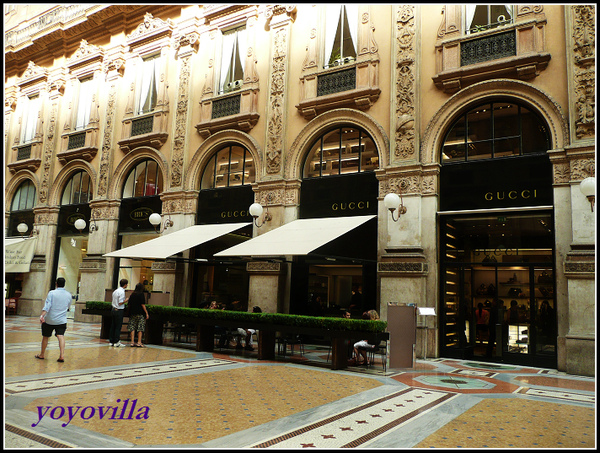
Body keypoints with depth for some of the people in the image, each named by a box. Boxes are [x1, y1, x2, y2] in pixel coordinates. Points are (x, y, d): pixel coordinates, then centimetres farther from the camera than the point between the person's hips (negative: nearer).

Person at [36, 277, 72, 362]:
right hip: (62, 320, 2)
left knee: (45, 337, 13)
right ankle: (62, 355, -19)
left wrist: (42, 315, -20)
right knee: (61, 336, -6)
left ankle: (42, 354, 27)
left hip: (49, 320, -2)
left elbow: (47, 306, -16)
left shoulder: (52, 293, -7)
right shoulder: (69, 295, 4)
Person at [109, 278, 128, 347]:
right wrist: (126, 300, -4)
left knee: (113, 326, 12)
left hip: (114, 310, 9)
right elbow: (120, 303, -18)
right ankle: (116, 342, 0)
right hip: (119, 311, -9)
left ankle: (111, 341, 17)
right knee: (118, 327, -3)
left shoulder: (115, 291, 13)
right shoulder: (122, 292, -15)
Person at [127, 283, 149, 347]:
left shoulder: (132, 294, 9)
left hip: (132, 313, 5)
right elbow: (143, 304, -11)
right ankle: (139, 342, -1)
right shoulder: (141, 294, -7)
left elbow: (129, 304, 11)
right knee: (140, 328, 0)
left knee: (132, 327, 6)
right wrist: (146, 313, -7)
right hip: (140, 313, -5)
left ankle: (132, 342, 5)